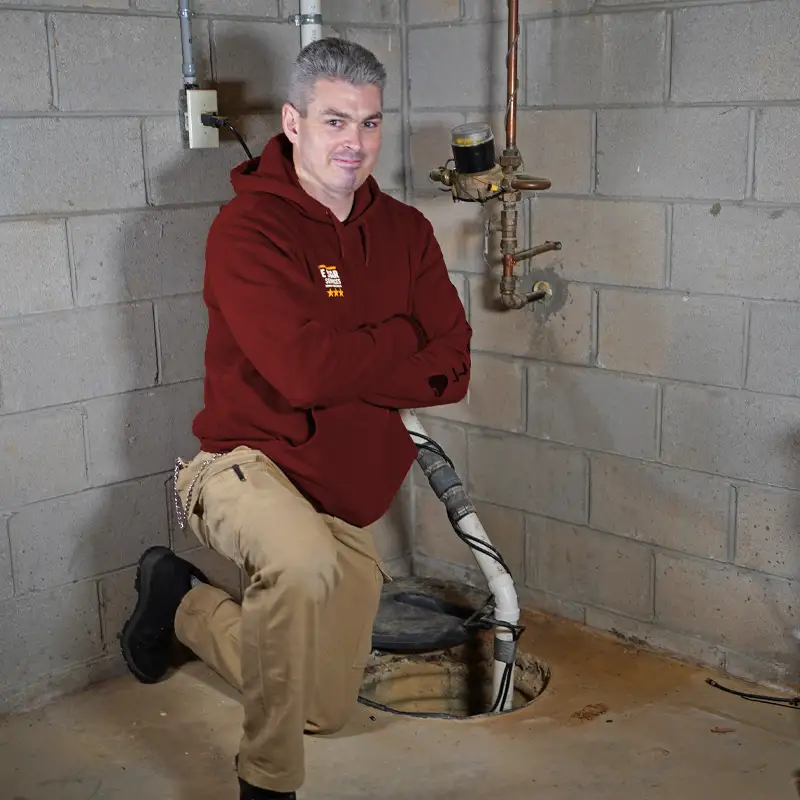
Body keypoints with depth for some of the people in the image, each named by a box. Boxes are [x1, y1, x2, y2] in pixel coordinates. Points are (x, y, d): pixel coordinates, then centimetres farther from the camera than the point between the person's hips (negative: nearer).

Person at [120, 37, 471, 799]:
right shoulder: (246, 228, -14)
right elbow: (307, 371, -26)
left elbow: (451, 368, -3)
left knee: (325, 709, 11)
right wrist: (400, 341, -10)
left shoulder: (405, 230, 4)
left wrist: (356, 370, -17)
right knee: (305, 564, -41)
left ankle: (183, 599, 35)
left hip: (353, 500, 6)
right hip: (249, 462, -6)